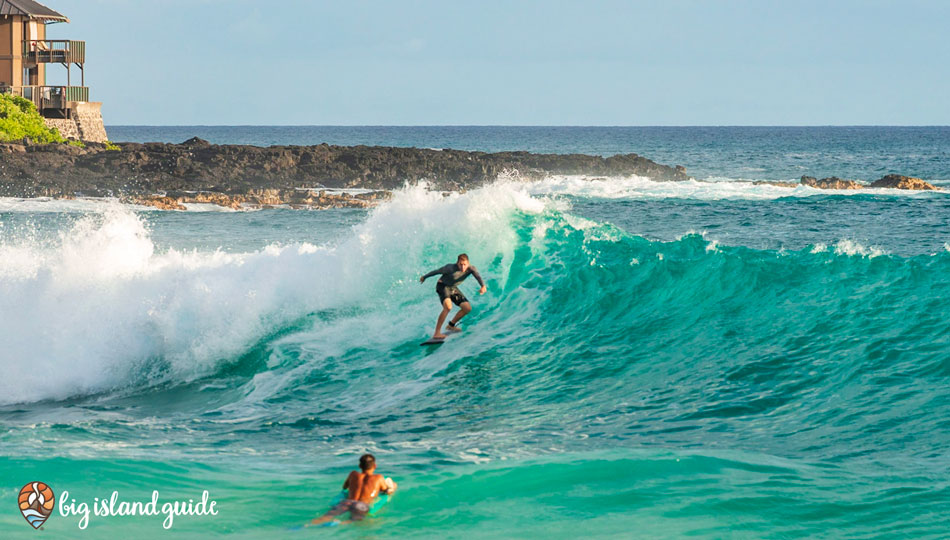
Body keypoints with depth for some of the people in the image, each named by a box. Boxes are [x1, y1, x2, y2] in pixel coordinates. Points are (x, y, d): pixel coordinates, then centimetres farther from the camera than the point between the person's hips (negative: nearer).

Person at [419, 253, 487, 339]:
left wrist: (483, 286, -58)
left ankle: (451, 325, 24)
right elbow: (437, 271, -15)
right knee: (448, 307, -30)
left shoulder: (470, 268, -19)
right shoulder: (451, 268, -30)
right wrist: (424, 277, 0)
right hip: (442, 286, -6)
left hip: (453, 288, 6)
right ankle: (437, 333, -29)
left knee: (467, 308, 2)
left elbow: (477, 276, -36)